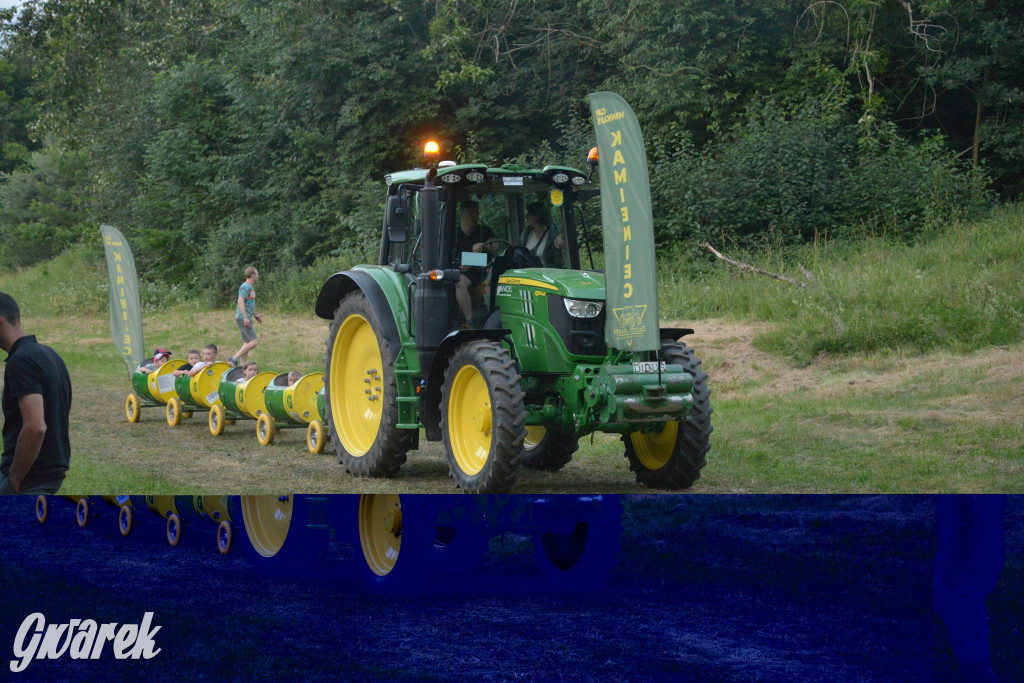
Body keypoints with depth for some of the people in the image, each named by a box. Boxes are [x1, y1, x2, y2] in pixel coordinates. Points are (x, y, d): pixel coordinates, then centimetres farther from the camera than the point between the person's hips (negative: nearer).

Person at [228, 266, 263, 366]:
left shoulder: (250, 287, 19)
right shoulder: (245, 287, -12)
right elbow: (240, 301, -21)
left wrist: (255, 315, 29)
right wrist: (246, 317, -25)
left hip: (246, 319, 10)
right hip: (243, 319, -10)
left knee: (247, 343, 9)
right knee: (253, 342, -15)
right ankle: (234, 359, -14)